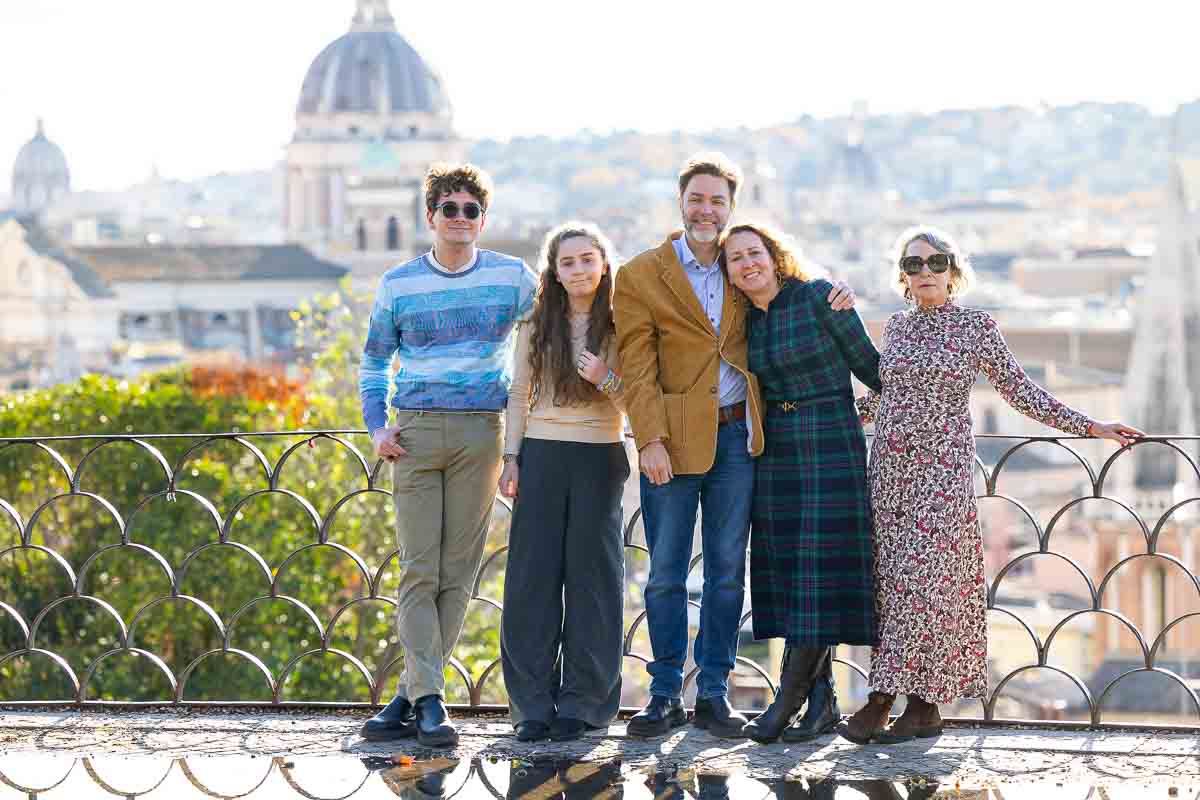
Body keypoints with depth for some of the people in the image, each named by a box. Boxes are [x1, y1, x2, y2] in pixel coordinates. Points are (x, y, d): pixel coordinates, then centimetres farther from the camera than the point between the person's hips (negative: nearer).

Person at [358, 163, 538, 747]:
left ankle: (412, 695, 5)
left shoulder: (513, 278, 5)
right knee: (419, 569, -7)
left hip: (480, 435, 0)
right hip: (415, 433, 0)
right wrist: (377, 426, 3)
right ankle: (428, 699, -9)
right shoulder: (398, 284, 7)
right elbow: (374, 360, 16)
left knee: (458, 571, -1)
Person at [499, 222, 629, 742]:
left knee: (590, 577, 0)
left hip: (600, 459, -2)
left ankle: (582, 704, 6)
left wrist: (606, 379, -17)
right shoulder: (536, 326, 8)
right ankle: (534, 704, 5)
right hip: (542, 455, 2)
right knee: (532, 577, -1)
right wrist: (511, 458, 3)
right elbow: (519, 395, 11)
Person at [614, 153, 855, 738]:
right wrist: (650, 440, -15)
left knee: (727, 571, 5)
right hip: (673, 437, -3)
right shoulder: (641, 276, 0)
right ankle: (666, 695, 10)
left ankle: (714, 694, 12)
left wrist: (832, 293, 3)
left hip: (736, 435, 3)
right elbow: (636, 367, -5)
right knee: (665, 573, 1)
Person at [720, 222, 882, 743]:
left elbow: (867, 364, -2)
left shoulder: (818, 296, -8)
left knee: (820, 569, -7)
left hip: (831, 446, -6)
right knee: (785, 573, 3)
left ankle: (788, 698, -5)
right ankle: (822, 704, 9)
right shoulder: (748, 321, 10)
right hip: (776, 451, 6)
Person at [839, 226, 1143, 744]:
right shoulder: (896, 327, 12)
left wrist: (1088, 427, 1)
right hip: (890, 467, 5)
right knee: (894, 579, -1)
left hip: (942, 468, -5)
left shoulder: (975, 326, 0)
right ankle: (923, 706, 2)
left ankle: (882, 700, -12)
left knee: (924, 575, -12)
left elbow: (1020, 390, 4)